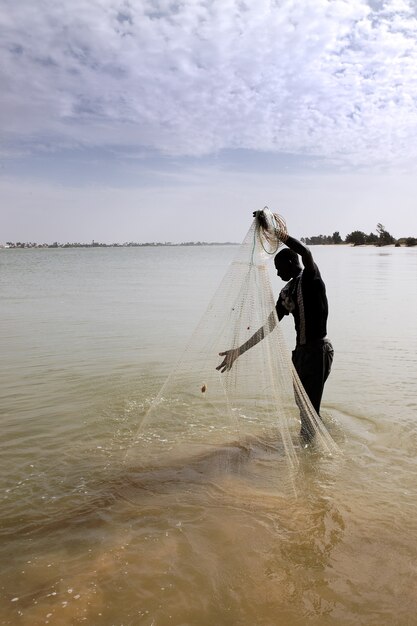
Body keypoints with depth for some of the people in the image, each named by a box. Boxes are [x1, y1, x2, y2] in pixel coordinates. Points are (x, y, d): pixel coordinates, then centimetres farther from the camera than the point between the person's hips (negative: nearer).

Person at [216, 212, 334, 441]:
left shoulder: (311, 277, -7)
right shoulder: (286, 293, 13)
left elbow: (306, 252, -31)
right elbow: (268, 328, 11)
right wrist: (238, 350, 8)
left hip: (318, 350, -8)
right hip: (300, 351, 8)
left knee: (309, 407, -6)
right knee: (303, 404, 14)